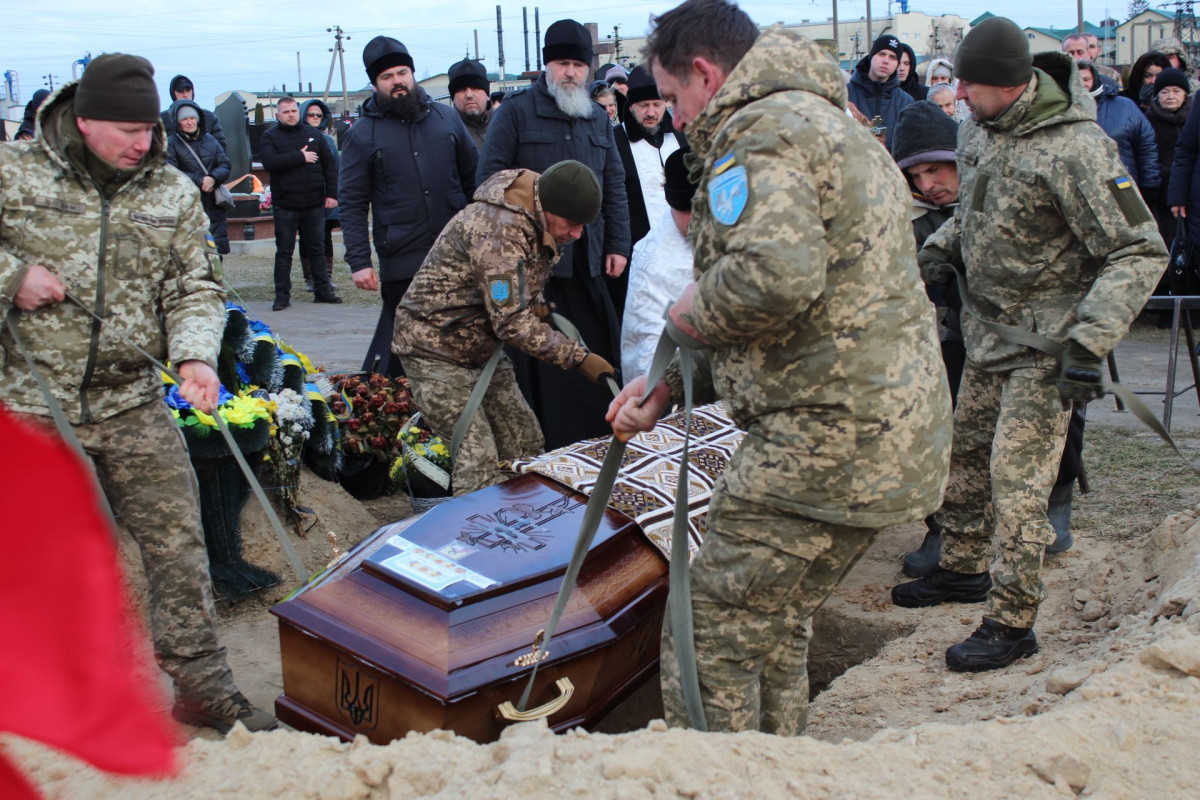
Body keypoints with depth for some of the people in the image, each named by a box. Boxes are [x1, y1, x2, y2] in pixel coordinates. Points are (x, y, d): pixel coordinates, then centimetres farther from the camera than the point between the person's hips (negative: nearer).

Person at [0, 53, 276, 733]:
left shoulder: (174, 193, 4)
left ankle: (202, 683, 13)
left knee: (179, 539, 1)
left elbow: (196, 288, 3)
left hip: (134, 403, 2)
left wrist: (196, 355, -14)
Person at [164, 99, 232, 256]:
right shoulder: (171, 143, 0)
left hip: (213, 206, 4)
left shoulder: (210, 140, 13)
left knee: (216, 252, 4)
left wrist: (213, 178, -13)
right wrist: (200, 181, -15)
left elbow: (225, 165, 7)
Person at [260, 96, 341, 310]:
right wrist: (301, 157, -16)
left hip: (315, 204, 3)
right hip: (285, 206, -3)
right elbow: (270, 162, -17)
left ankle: (322, 290, 17)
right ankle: (282, 295, 6)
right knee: (284, 252, 2)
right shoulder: (270, 136, 1)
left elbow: (330, 163, 7)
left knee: (317, 248, 10)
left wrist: (332, 194, -1)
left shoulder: (314, 134, 9)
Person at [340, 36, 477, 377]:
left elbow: (473, 179, 14)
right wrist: (359, 261, -9)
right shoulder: (363, 134, 1)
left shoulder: (447, 117, 8)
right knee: (399, 340, 4)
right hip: (401, 261, -3)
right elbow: (352, 204, -1)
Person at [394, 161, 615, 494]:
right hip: (437, 350, -9)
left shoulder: (537, 223, 1)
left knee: (525, 444, 7)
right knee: (479, 461, -14)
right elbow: (512, 323, -32)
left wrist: (536, 303, -3)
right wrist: (578, 357, -30)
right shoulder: (499, 230, -30)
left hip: (482, 349, 9)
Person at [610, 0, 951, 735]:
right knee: (777, 628, 21)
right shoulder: (827, 124, 24)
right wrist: (669, 383, 20)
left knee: (710, 634, -1)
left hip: (828, 433, -11)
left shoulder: (758, 131, -10)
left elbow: (776, 276, -31)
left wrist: (696, 309, -9)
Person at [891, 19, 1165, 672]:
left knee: (1017, 478, -8)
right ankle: (964, 568, 37)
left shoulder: (1074, 151, -23)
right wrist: (942, 248, 0)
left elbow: (1140, 252, -21)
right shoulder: (978, 129, 1)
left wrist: (1090, 345, -28)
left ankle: (1012, 622, 3)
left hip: (1044, 345, -8)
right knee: (967, 454, 18)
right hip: (987, 330, 8)